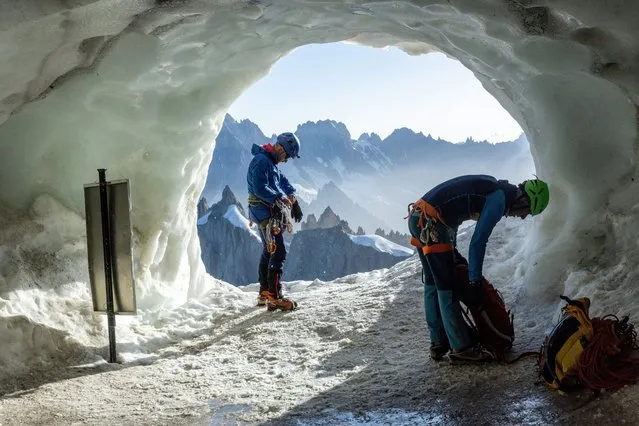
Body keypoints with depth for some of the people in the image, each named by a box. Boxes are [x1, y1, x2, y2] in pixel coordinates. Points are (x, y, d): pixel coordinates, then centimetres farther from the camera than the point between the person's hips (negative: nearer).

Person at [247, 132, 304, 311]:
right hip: (265, 213, -11)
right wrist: (280, 199, -21)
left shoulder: (270, 162, 17)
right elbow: (260, 188, -25)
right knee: (278, 252, -14)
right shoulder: (261, 161, -16)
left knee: (268, 252, 17)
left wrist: (293, 201, 7)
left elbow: (283, 181, 19)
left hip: (269, 213, 11)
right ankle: (274, 298, -15)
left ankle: (264, 293, 27)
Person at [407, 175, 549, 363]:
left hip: (417, 218, 10)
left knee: (432, 285, 15)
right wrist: (475, 282, -11)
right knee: (447, 289, -4)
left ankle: (438, 344, 23)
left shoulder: (492, 186, 18)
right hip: (431, 223, -10)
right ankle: (461, 348, 3)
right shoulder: (500, 198, -10)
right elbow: (478, 242, -15)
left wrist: (452, 249, 25)